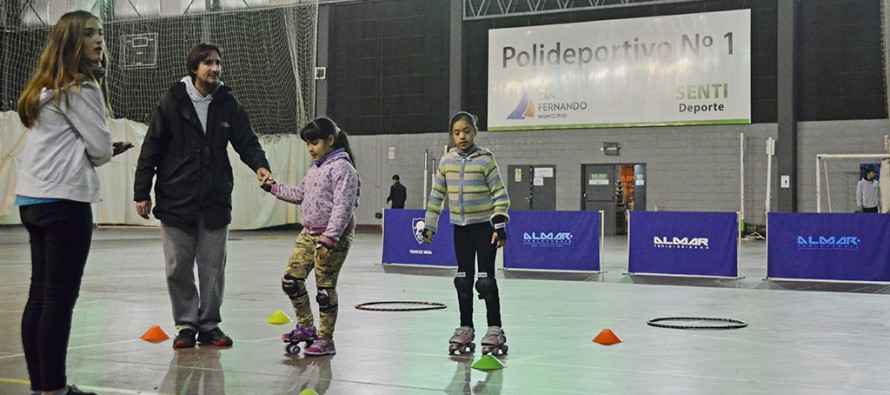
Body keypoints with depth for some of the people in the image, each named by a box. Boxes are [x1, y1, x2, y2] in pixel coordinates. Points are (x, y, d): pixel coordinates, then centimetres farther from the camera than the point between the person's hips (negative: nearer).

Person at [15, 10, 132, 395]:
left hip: (33, 198, 9)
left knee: (40, 294, 10)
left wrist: (104, 149, 12)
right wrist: (106, 152, 12)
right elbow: (100, 147, -10)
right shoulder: (79, 86, -9)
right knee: (60, 297, -7)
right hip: (64, 200, -9)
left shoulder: (47, 88, 19)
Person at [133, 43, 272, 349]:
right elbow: (151, 148, 0)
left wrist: (259, 165, -16)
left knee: (213, 267, 7)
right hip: (176, 200, -2)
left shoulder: (228, 104, 4)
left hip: (215, 202, 2)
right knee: (179, 267, 4)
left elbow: (246, 140, 6)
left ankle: (209, 324, 19)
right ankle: (186, 324, 17)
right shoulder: (172, 102, -3)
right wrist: (141, 192, -1)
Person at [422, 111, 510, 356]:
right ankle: (465, 329, 19)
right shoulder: (447, 161, 3)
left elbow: (500, 195, -9)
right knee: (463, 279, 9)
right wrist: (429, 225, 10)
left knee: (486, 279, -4)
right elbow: (437, 195, 11)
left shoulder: (485, 160, -10)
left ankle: (495, 330, 4)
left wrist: (500, 226, -15)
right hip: (460, 228, 4)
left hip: (484, 226, -4)